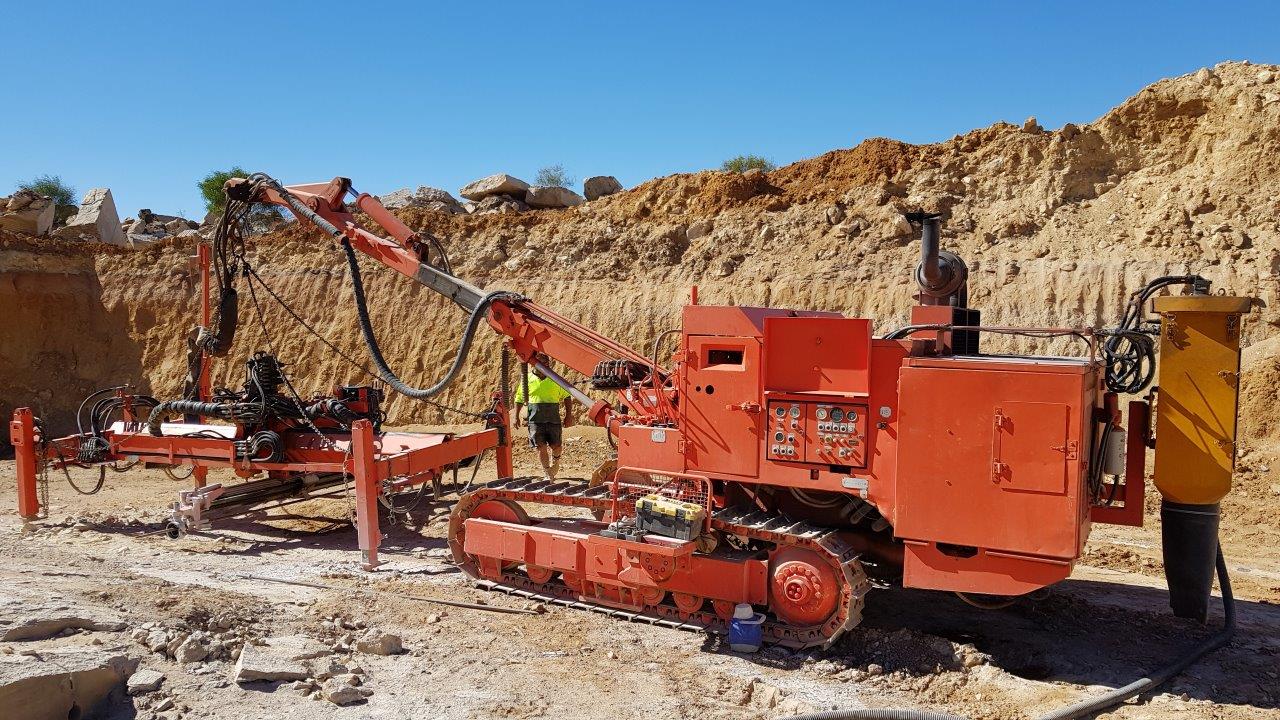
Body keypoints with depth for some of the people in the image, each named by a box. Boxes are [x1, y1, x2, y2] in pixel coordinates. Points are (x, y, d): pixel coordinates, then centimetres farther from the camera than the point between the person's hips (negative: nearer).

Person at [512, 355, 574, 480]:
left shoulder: (555, 379, 6)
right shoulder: (527, 380, 7)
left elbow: (567, 397, 10)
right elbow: (519, 399, 14)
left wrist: (569, 416, 4)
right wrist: (516, 417, 8)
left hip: (553, 418, 0)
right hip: (535, 420, 0)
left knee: (556, 446, 1)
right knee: (541, 447, -3)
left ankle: (555, 461, 34)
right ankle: (548, 474, 8)